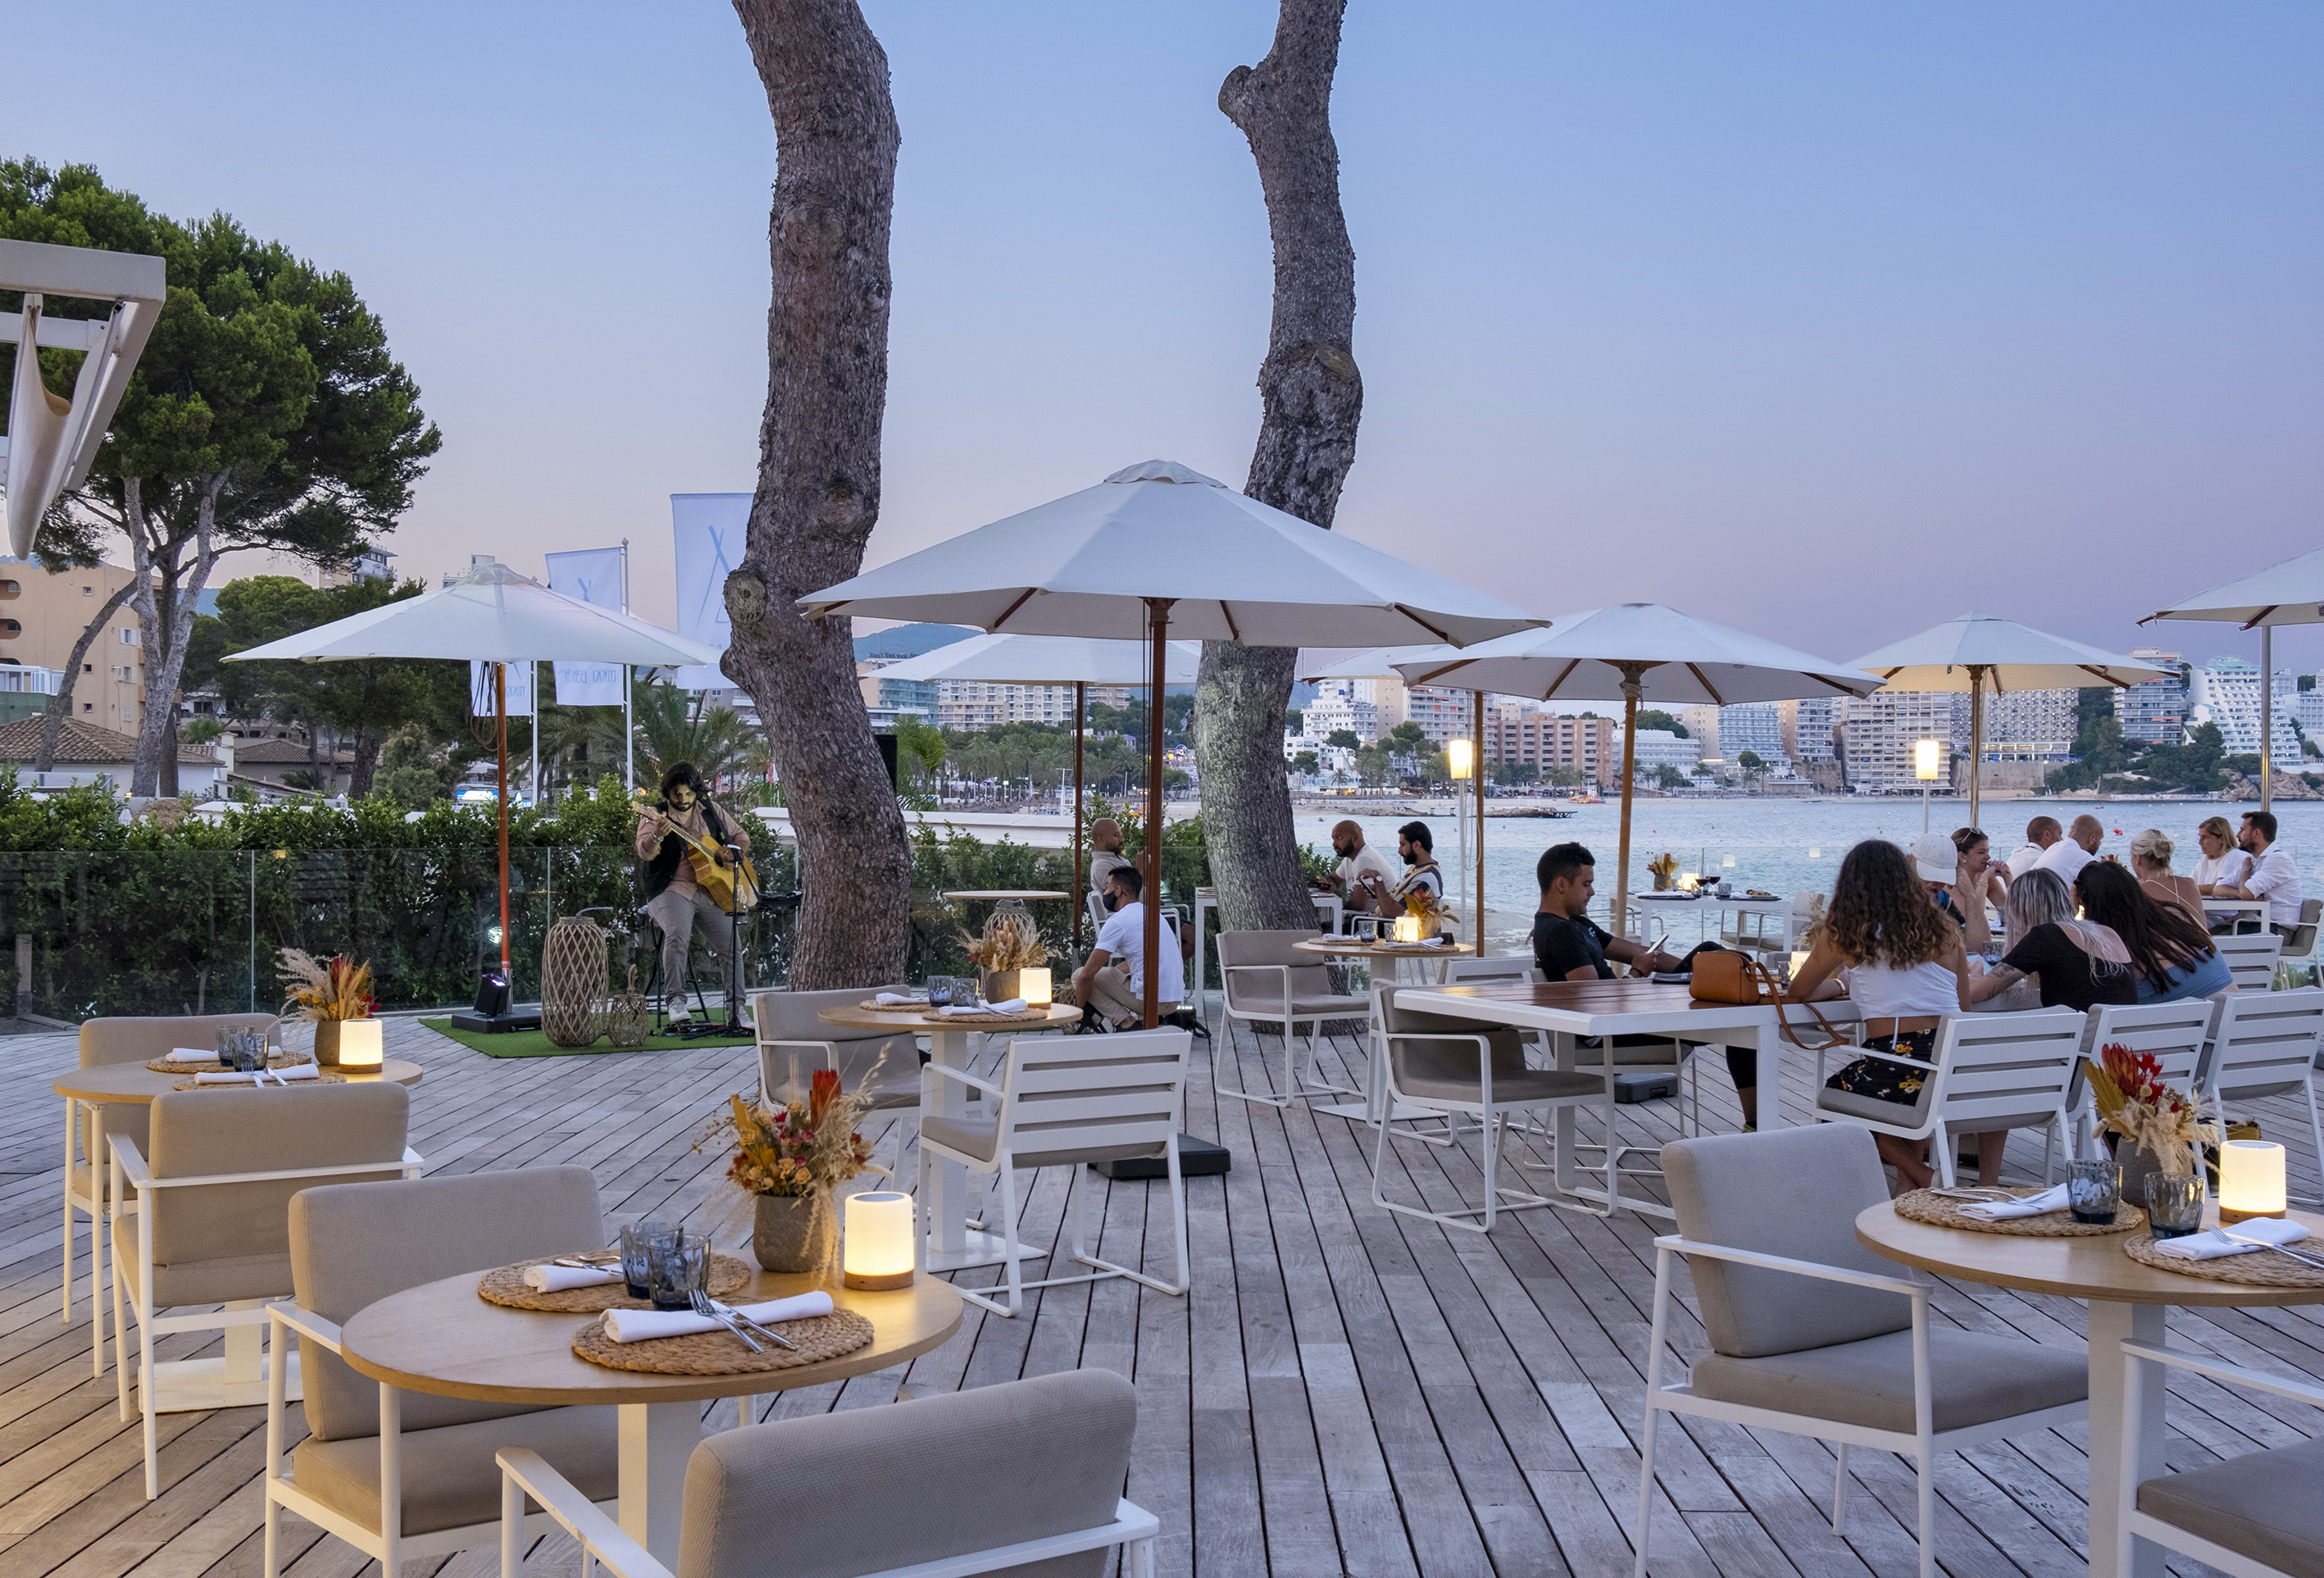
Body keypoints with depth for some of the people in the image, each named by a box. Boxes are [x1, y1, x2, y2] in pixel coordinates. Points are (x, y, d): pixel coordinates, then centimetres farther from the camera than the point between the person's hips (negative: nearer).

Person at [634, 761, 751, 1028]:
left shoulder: (711, 811, 14)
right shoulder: (656, 814, 1)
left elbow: (741, 835, 22)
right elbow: (645, 853, -15)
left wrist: (736, 853, 0)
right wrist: (657, 836, -37)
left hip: (712, 891, 4)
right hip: (672, 888, -4)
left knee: (730, 943, -12)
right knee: (678, 934, -32)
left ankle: (736, 1009, -4)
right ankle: (676, 1001, -25)